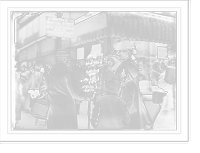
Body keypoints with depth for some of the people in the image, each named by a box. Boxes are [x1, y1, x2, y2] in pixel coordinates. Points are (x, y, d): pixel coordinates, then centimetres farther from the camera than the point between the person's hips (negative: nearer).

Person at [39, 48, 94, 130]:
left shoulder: (47, 72, 8)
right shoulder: (69, 72, -12)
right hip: (66, 109, -6)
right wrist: (89, 95, 2)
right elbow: (76, 92, -12)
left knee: (53, 127, 12)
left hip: (52, 108, 6)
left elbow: (42, 89, 14)